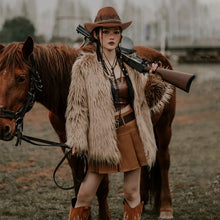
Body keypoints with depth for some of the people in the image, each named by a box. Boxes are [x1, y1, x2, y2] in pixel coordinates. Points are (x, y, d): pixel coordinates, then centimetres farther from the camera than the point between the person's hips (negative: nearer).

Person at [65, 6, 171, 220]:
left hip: (132, 132, 3)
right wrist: (77, 142, -8)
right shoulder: (84, 66, -5)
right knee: (85, 195, -2)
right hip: (102, 137, -3)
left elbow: (142, 96, 16)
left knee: (132, 193, 8)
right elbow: (77, 106, -4)